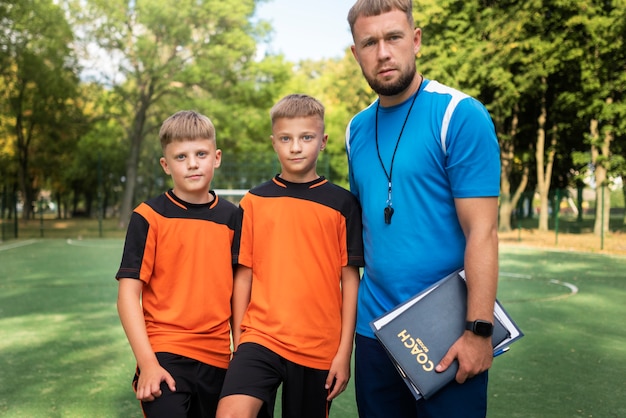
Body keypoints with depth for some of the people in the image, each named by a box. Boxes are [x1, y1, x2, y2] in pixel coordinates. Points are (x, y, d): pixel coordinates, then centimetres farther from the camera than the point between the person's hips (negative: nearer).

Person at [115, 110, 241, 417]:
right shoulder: (149, 217, -5)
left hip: (216, 358, 4)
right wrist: (147, 362, -13)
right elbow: (128, 292, -7)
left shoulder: (231, 217, 5)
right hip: (164, 355, -4)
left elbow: (237, 287, 9)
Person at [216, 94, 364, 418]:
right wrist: (238, 345, 5)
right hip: (260, 338, 0)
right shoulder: (253, 202, 5)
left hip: (319, 348, 0)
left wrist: (344, 351, -2)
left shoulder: (342, 203, 2)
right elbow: (243, 275, 6)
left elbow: (350, 279, 1)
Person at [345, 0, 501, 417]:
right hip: (374, 327, 6)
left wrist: (479, 330, -18)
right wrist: (354, 304, 7)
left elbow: (482, 232, -15)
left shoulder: (460, 115, -11)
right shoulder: (357, 129, 7)